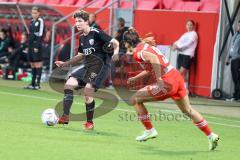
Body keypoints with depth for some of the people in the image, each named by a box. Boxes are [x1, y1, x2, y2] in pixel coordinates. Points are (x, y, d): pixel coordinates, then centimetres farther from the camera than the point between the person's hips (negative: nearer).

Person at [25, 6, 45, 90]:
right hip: (31, 45, 8)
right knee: (32, 64, 10)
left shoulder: (40, 21, -7)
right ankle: (33, 83, 14)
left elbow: (40, 34, -13)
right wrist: (28, 46, 16)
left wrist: (37, 46, -17)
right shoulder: (32, 22, 16)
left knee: (37, 63, -7)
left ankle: (38, 83, -7)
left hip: (37, 44, -8)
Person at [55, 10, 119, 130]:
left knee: (88, 91, -19)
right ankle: (65, 117, -6)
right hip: (87, 66, 8)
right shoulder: (82, 38, 13)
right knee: (69, 84, -8)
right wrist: (65, 63, 22)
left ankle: (89, 122, 0)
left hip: (100, 65, -8)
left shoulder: (96, 34, -11)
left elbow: (115, 42, -15)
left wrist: (115, 52, -36)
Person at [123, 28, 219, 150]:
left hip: (167, 82, -9)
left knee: (135, 99, 2)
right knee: (188, 110, 21)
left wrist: (159, 79, -29)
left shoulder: (138, 52, -8)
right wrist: (135, 78, 29)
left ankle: (149, 130, 9)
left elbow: (153, 58, -29)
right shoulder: (146, 46, 19)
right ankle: (211, 136, 26)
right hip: (176, 76, 9)